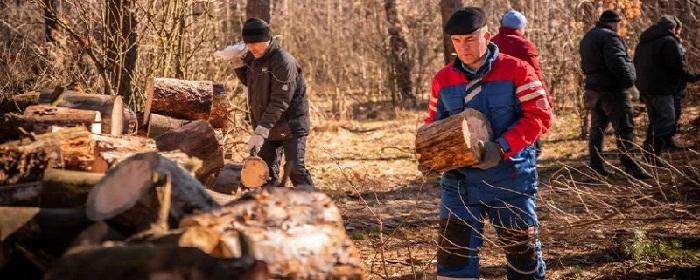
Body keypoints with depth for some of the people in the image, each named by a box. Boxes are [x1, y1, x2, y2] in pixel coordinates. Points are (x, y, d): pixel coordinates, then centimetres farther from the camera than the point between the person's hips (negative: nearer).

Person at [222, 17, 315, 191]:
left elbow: (280, 102, -26)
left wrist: (261, 131, -30)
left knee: (294, 169, -16)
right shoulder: (253, 58, 4)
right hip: (267, 126, 8)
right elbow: (248, 81, 24)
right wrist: (238, 60, 6)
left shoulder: (284, 62, -22)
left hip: (290, 126, -8)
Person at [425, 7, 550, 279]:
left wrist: (502, 148, -22)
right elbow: (434, 123, 16)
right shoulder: (443, 79, 4)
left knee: (522, 249, 11)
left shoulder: (516, 70, -7)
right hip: (459, 182, 3)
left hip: (510, 180, -2)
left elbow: (539, 116, -10)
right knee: (453, 252, -3)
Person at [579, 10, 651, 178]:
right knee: (625, 128, -7)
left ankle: (596, 166, 14)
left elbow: (586, 66, 22)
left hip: (593, 88, 9)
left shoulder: (587, 38, 17)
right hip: (612, 90, -9)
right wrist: (629, 84, -19)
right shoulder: (609, 37, -13)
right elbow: (617, 63, -23)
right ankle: (630, 166, -9)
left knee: (598, 127, 13)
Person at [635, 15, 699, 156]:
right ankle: (652, 153, -18)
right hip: (661, 88, -9)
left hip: (644, 87, 9)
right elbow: (678, 67, -14)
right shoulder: (669, 41, -11)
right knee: (667, 120, -9)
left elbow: (636, 65, 22)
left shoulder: (643, 43, 17)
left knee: (655, 121, 19)